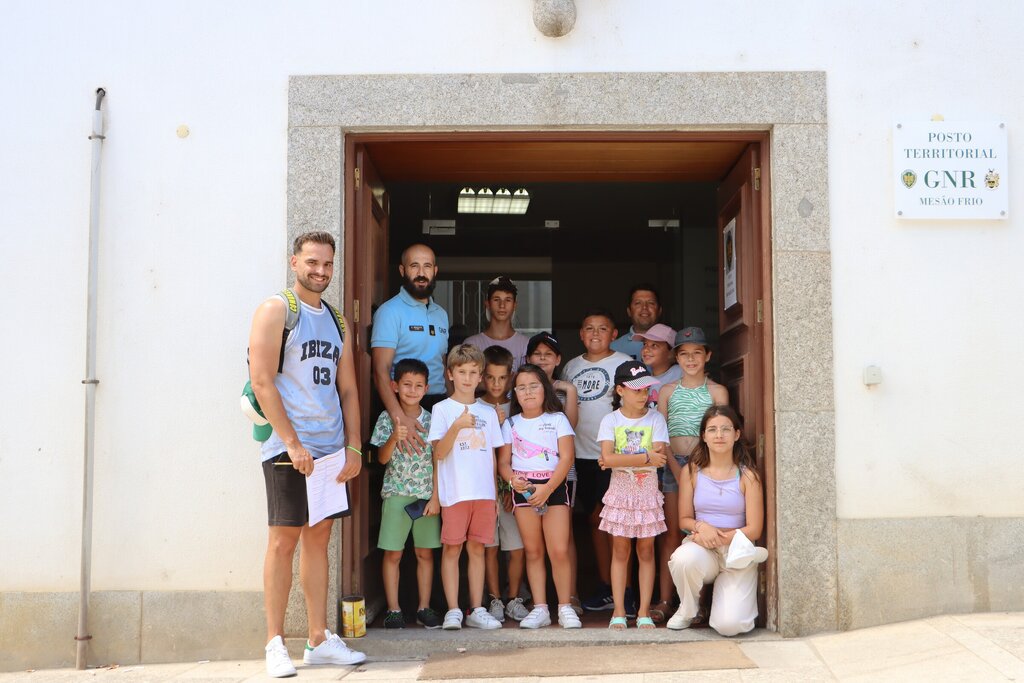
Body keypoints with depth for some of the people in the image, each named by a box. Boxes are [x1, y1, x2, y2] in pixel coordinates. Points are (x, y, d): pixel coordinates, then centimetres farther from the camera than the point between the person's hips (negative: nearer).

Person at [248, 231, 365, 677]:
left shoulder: (336, 321, 17)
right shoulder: (276, 310, -3)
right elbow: (262, 381, -11)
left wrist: (353, 447, 7)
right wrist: (293, 444, -15)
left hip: (331, 450, 6)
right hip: (289, 448, -6)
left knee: (318, 538, 9)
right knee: (283, 540, -3)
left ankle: (319, 640, 15)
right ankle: (275, 645, 5)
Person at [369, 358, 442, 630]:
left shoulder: (431, 420, 3)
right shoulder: (387, 419, 0)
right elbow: (382, 458, -4)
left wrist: (435, 497, -3)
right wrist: (394, 438, -23)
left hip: (426, 495, 2)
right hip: (396, 493, -1)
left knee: (425, 553, 6)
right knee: (393, 554, 1)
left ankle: (424, 608, 15)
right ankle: (393, 609, 10)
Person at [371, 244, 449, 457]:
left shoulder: (441, 314, 15)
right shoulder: (390, 311, -7)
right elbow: (381, 371, -16)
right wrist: (400, 418, -29)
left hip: (439, 405, 6)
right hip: (402, 405, -6)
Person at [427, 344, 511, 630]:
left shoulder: (488, 412, 13)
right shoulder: (442, 409, 2)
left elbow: (492, 456, 15)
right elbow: (439, 452, -7)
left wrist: (495, 493, 12)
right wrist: (457, 426, -21)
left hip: (484, 492, 3)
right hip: (454, 492, -3)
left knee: (477, 548, 7)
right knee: (452, 548, -2)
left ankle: (477, 610, 12)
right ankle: (453, 611, 4)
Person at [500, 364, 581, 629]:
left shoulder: (557, 419, 3)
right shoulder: (510, 424, 10)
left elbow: (566, 458, -5)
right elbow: (503, 461, 8)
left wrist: (547, 488, -15)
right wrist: (512, 479, -14)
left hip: (554, 487, -2)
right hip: (524, 489, 2)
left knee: (559, 550, -8)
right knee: (533, 551, 4)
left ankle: (565, 608, 3)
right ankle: (540, 608, 10)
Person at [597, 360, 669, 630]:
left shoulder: (655, 419, -2)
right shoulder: (611, 420, -3)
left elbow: (660, 456, -15)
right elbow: (607, 458, -16)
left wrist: (620, 459, -17)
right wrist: (646, 457, -19)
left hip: (647, 492, 0)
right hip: (620, 491, 0)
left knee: (646, 551, 5)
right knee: (620, 551, 4)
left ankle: (644, 612, 11)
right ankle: (619, 612, 10)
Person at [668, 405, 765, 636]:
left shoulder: (748, 475, -4)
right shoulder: (691, 471, 1)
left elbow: (753, 529, -5)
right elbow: (684, 519, 5)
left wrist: (721, 537, -18)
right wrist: (701, 526, -17)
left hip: (737, 551, -1)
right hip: (702, 550, 1)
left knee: (729, 625, -21)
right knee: (685, 557, -38)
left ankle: (732, 597, 18)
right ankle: (687, 609, -4)